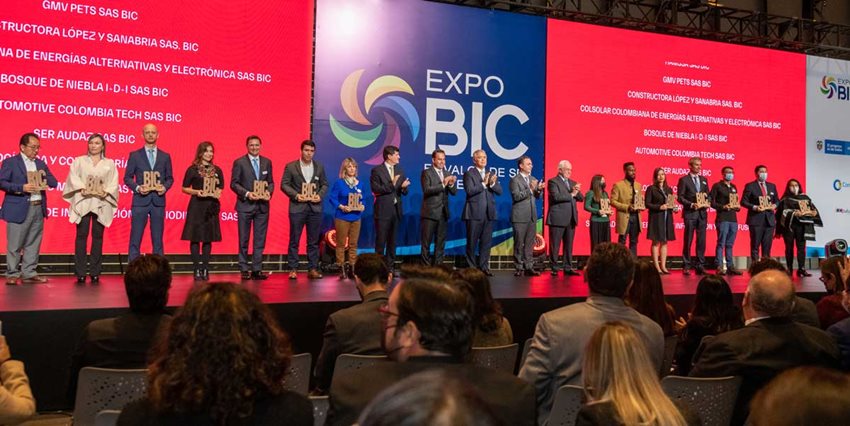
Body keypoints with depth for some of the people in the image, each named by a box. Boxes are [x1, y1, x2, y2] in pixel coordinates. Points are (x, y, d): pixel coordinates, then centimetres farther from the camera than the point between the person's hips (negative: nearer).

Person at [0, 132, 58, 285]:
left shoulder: (41, 164, 16)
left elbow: (54, 183, 15)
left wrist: (45, 175, -4)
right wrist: (22, 188, -20)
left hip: (38, 209, 5)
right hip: (18, 210, -5)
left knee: (33, 244, 9)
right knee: (14, 245, 0)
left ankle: (29, 274, 15)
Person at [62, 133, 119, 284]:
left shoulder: (109, 164, 13)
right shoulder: (79, 161, 12)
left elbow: (114, 182, 4)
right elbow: (73, 176, -1)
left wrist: (106, 192, -14)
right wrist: (82, 188, -18)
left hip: (101, 203, 1)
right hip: (83, 202, -1)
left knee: (98, 236, 1)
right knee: (81, 235, -3)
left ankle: (95, 273, 5)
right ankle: (80, 273, -1)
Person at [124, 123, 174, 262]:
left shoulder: (165, 156, 11)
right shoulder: (135, 155, 6)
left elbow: (170, 178, 12)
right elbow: (127, 177, 5)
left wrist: (165, 187, -8)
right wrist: (137, 188, -13)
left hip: (159, 200, 2)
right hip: (140, 200, -1)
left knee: (158, 238, 5)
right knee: (135, 238, -2)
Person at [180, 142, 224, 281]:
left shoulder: (217, 170, 10)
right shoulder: (192, 169, 1)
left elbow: (220, 188, 16)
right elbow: (184, 188, 3)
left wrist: (217, 194, -5)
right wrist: (196, 192, -14)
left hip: (211, 207, 3)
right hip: (196, 206, -3)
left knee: (208, 238, 5)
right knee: (195, 238, -3)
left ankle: (205, 270, 11)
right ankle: (197, 270, 2)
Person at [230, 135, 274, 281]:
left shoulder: (267, 162, 10)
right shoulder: (239, 162, -1)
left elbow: (271, 182, 13)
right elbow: (233, 183, -4)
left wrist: (269, 192, -8)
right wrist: (247, 194, -17)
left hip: (262, 205, 3)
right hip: (245, 205, -3)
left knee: (260, 240, 4)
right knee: (244, 240, 3)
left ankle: (257, 269, 10)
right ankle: (244, 270, 10)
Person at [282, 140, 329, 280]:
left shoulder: (319, 167, 10)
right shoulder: (290, 167, 2)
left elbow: (324, 184, 12)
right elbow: (284, 184, 0)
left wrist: (320, 195, -6)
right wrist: (295, 195, -14)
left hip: (315, 207, 2)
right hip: (297, 207, -2)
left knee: (314, 241, 5)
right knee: (294, 240, 0)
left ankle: (312, 269, 12)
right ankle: (293, 269, 7)